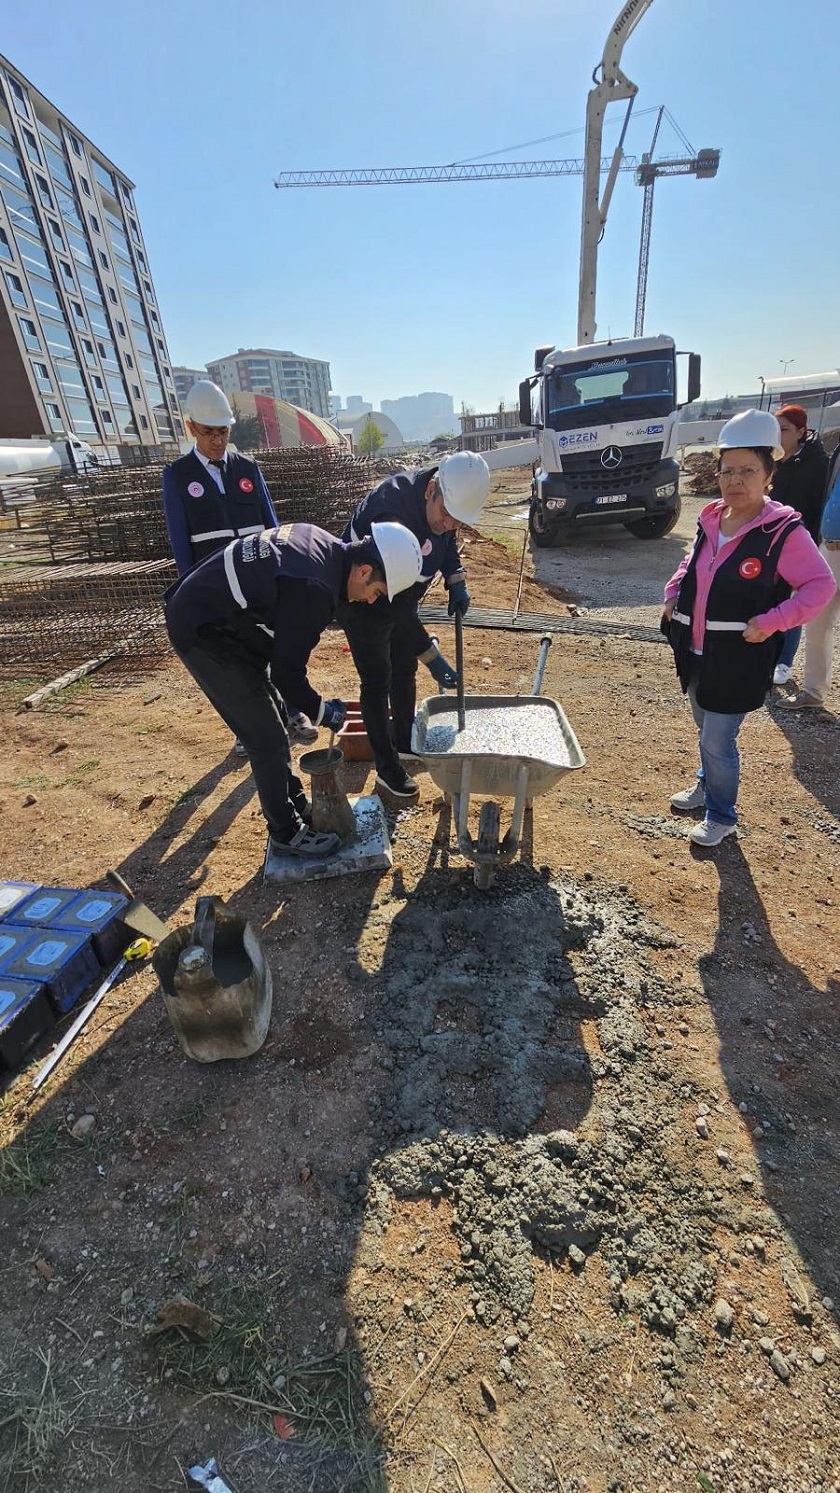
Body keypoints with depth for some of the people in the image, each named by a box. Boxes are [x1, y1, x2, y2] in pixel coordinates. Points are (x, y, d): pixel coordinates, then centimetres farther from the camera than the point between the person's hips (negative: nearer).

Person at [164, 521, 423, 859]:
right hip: (202, 629, -10)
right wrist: (320, 711, -5)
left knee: (274, 717, 15)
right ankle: (287, 834, 11)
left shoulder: (327, 546, 0)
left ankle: (297, 805, 31)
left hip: (213, 608, 10)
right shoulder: (314, 589, -29)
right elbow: (287, 672, -22)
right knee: (267, 735, -5)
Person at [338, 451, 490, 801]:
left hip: (402, 597, 8)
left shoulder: (443, 498, -14)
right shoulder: (393, 514, -39)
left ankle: (405, 746, 33)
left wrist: (456, 581, -9)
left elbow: (446, 542, 8)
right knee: (377, 682, -2)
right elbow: (394, 600, -38)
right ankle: (387, 768, 10)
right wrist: (431, 655, -38)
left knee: (405, 672, 15)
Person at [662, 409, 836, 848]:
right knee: (705, 729, 22)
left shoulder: (784, 532, -14)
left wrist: (772, 622, -20)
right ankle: (707, 785, 46)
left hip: (738, 659, -6)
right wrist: (673, 594, 6)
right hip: (696, 652, 7)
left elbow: (821, 585, -11)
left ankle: (721, 817, 21)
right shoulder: (710, 521, 4)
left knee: (717, 741, -1)